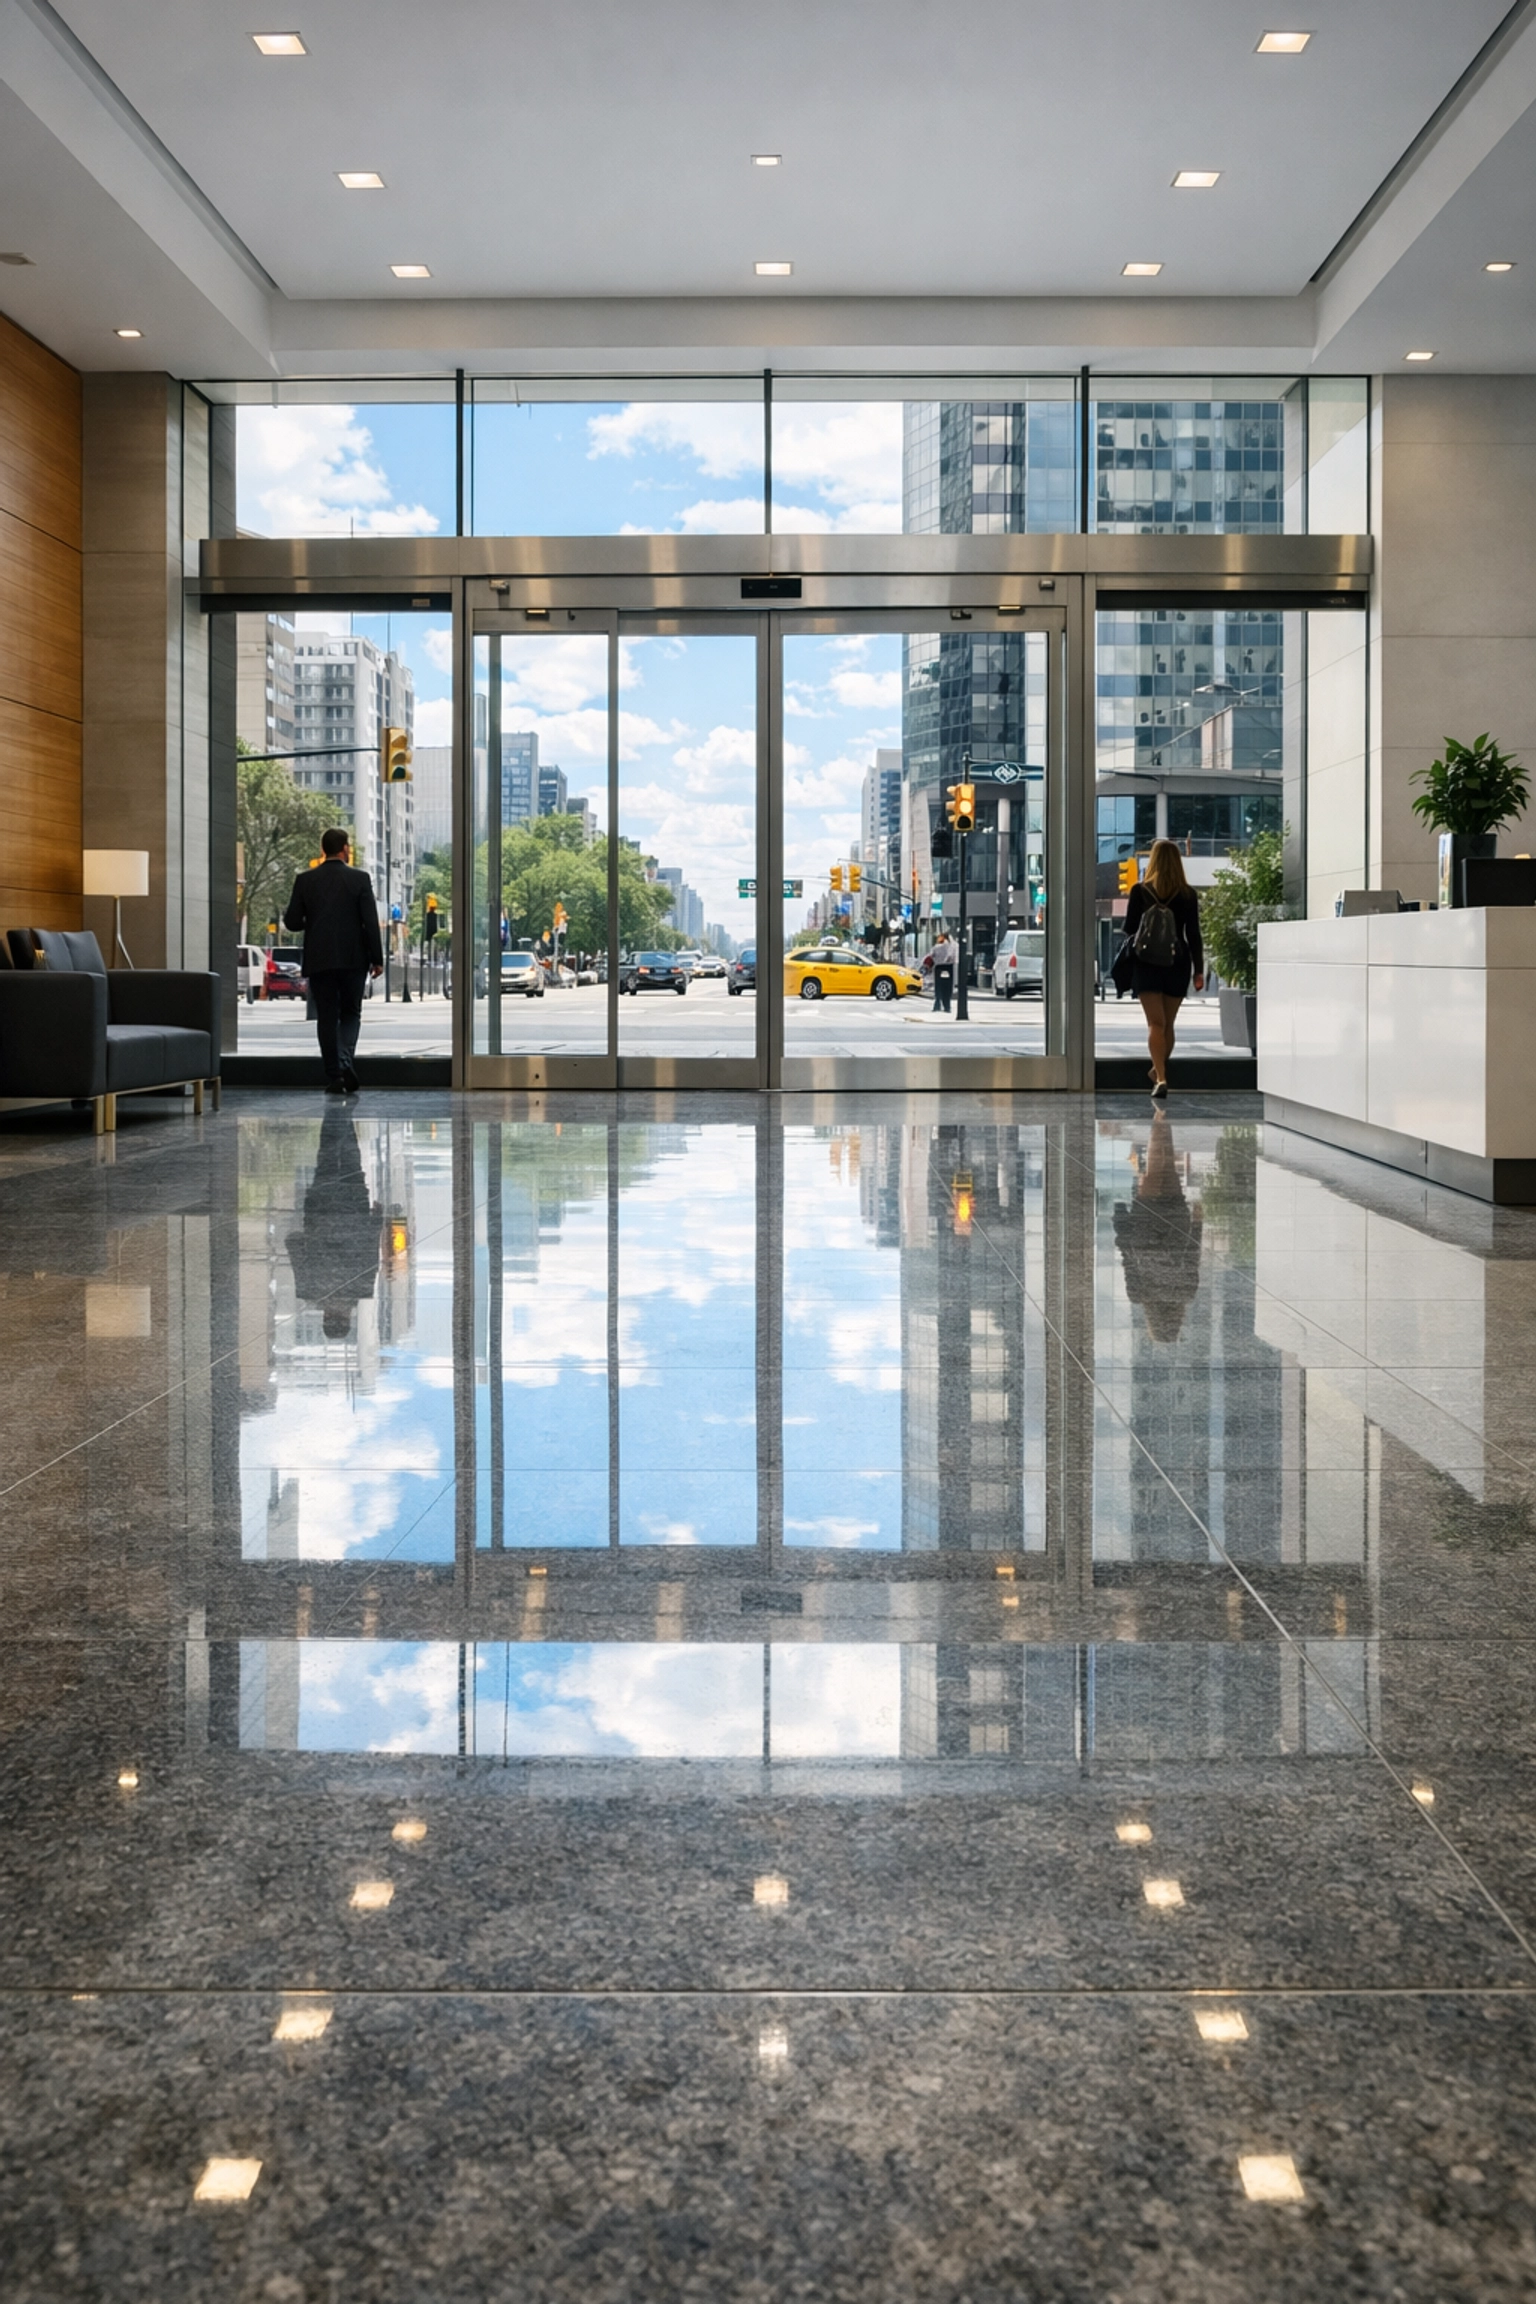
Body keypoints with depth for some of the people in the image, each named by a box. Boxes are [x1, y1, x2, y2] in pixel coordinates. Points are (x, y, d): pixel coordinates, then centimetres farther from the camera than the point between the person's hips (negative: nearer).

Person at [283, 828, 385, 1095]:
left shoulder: (305, 880, 1)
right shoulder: (359, 879, -3)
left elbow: (291, 921, 0)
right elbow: (370, 922, -6)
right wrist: (377, 958, -1)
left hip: (318, 960, 1)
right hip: (353, 959, -1)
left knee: (327, 1016, 6)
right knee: (351, 1013, 11)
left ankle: (334, 1077, 2)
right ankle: (345, 1060, -13)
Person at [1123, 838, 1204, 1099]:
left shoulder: (1140, 891, -5)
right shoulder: (1188, 895, -1)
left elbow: (1129, 928, 1)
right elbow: (1193, 935, 0)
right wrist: (1199, 970, 4)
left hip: (1146, 964, -2)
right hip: (1177, 964, 2)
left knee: (1155, 1023, -6)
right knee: (1168, 1023, 15)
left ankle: (1161, 1077, -20)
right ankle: (1160, 1073, 30)